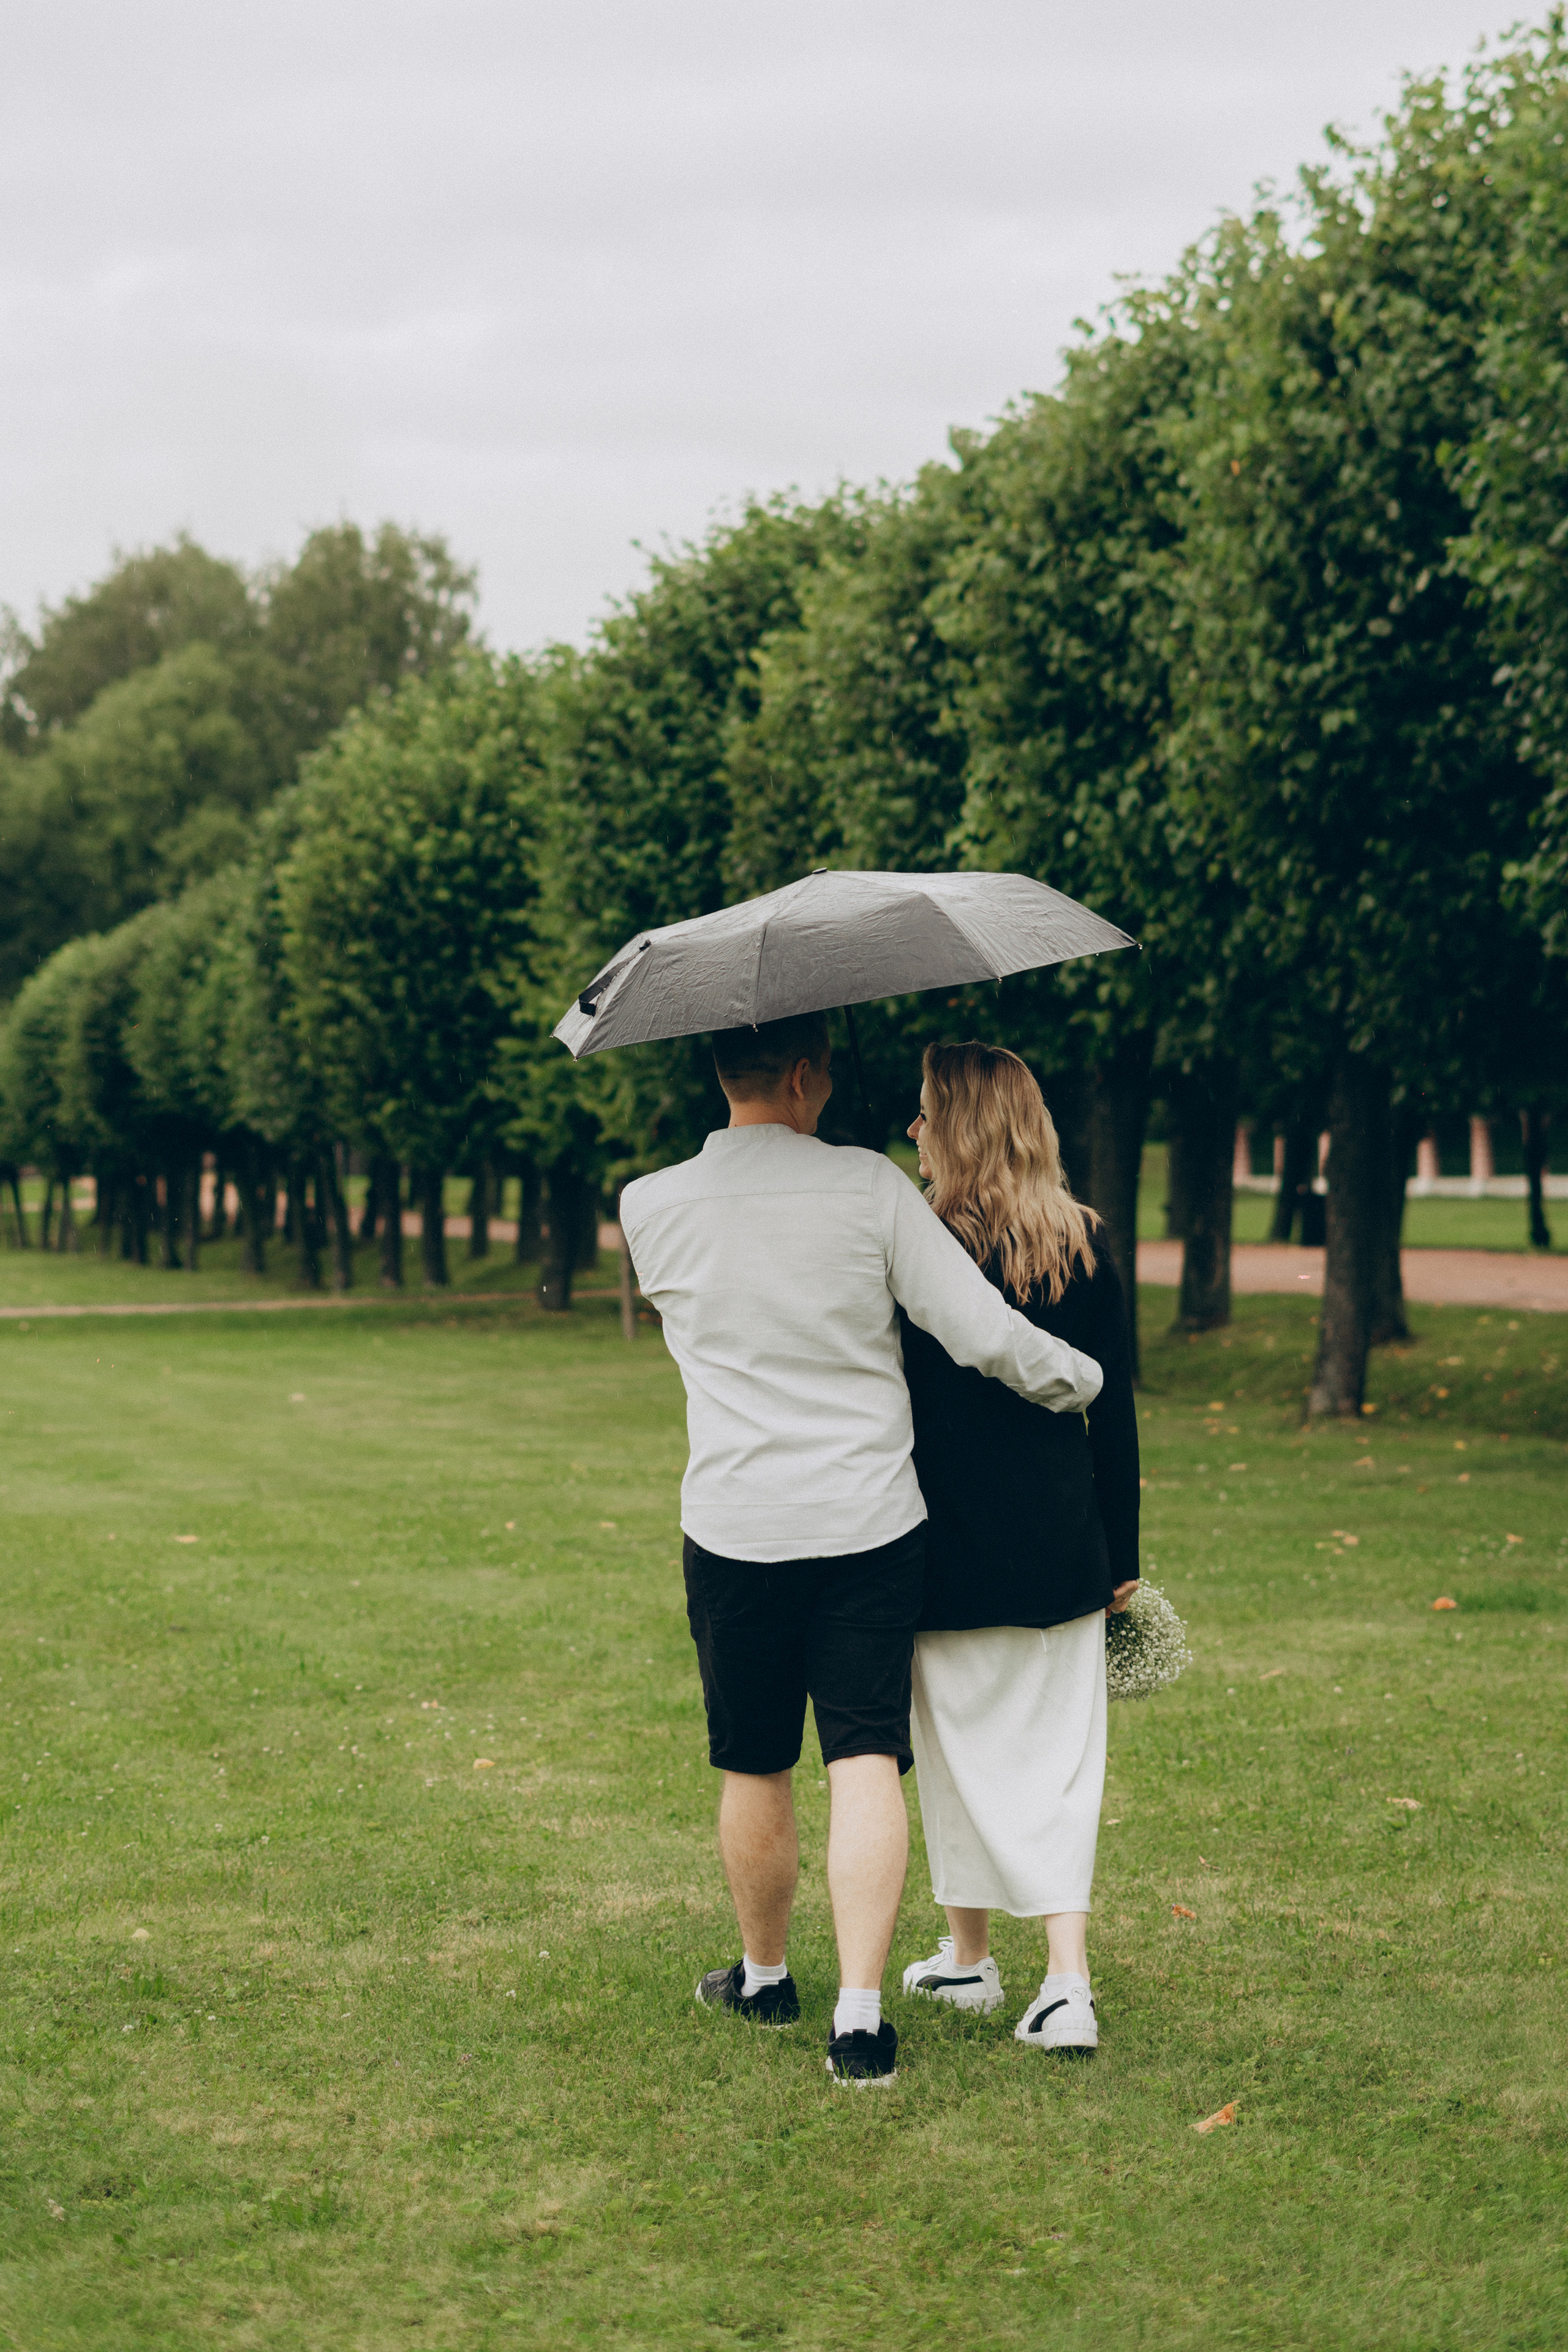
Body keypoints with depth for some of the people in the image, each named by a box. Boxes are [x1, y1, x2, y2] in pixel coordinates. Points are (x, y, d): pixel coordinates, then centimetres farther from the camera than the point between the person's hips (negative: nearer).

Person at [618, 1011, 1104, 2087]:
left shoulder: (652, 1209, -2)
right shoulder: (870, 1189, -8)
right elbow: (987, 1335, -9)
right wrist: (1083, 1382, 8)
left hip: (734, 1532, 2)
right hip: (869, 1525, -2)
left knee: (755, 1772, 16)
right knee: (867, 1765, 0)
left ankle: (765, 1978, 34)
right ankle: (860, 2013, -8)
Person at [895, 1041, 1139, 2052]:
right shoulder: (1086, 1244, 1)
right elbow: (1115, 1409, 5)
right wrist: (1124, 1553, 13)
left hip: (951, 1544, -3)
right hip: (1062, 1543, 3)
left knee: (964, 1750, 13)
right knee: (1060, 1759, 6)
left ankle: (971, 1957, 27)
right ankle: (1068, 1982, -4)